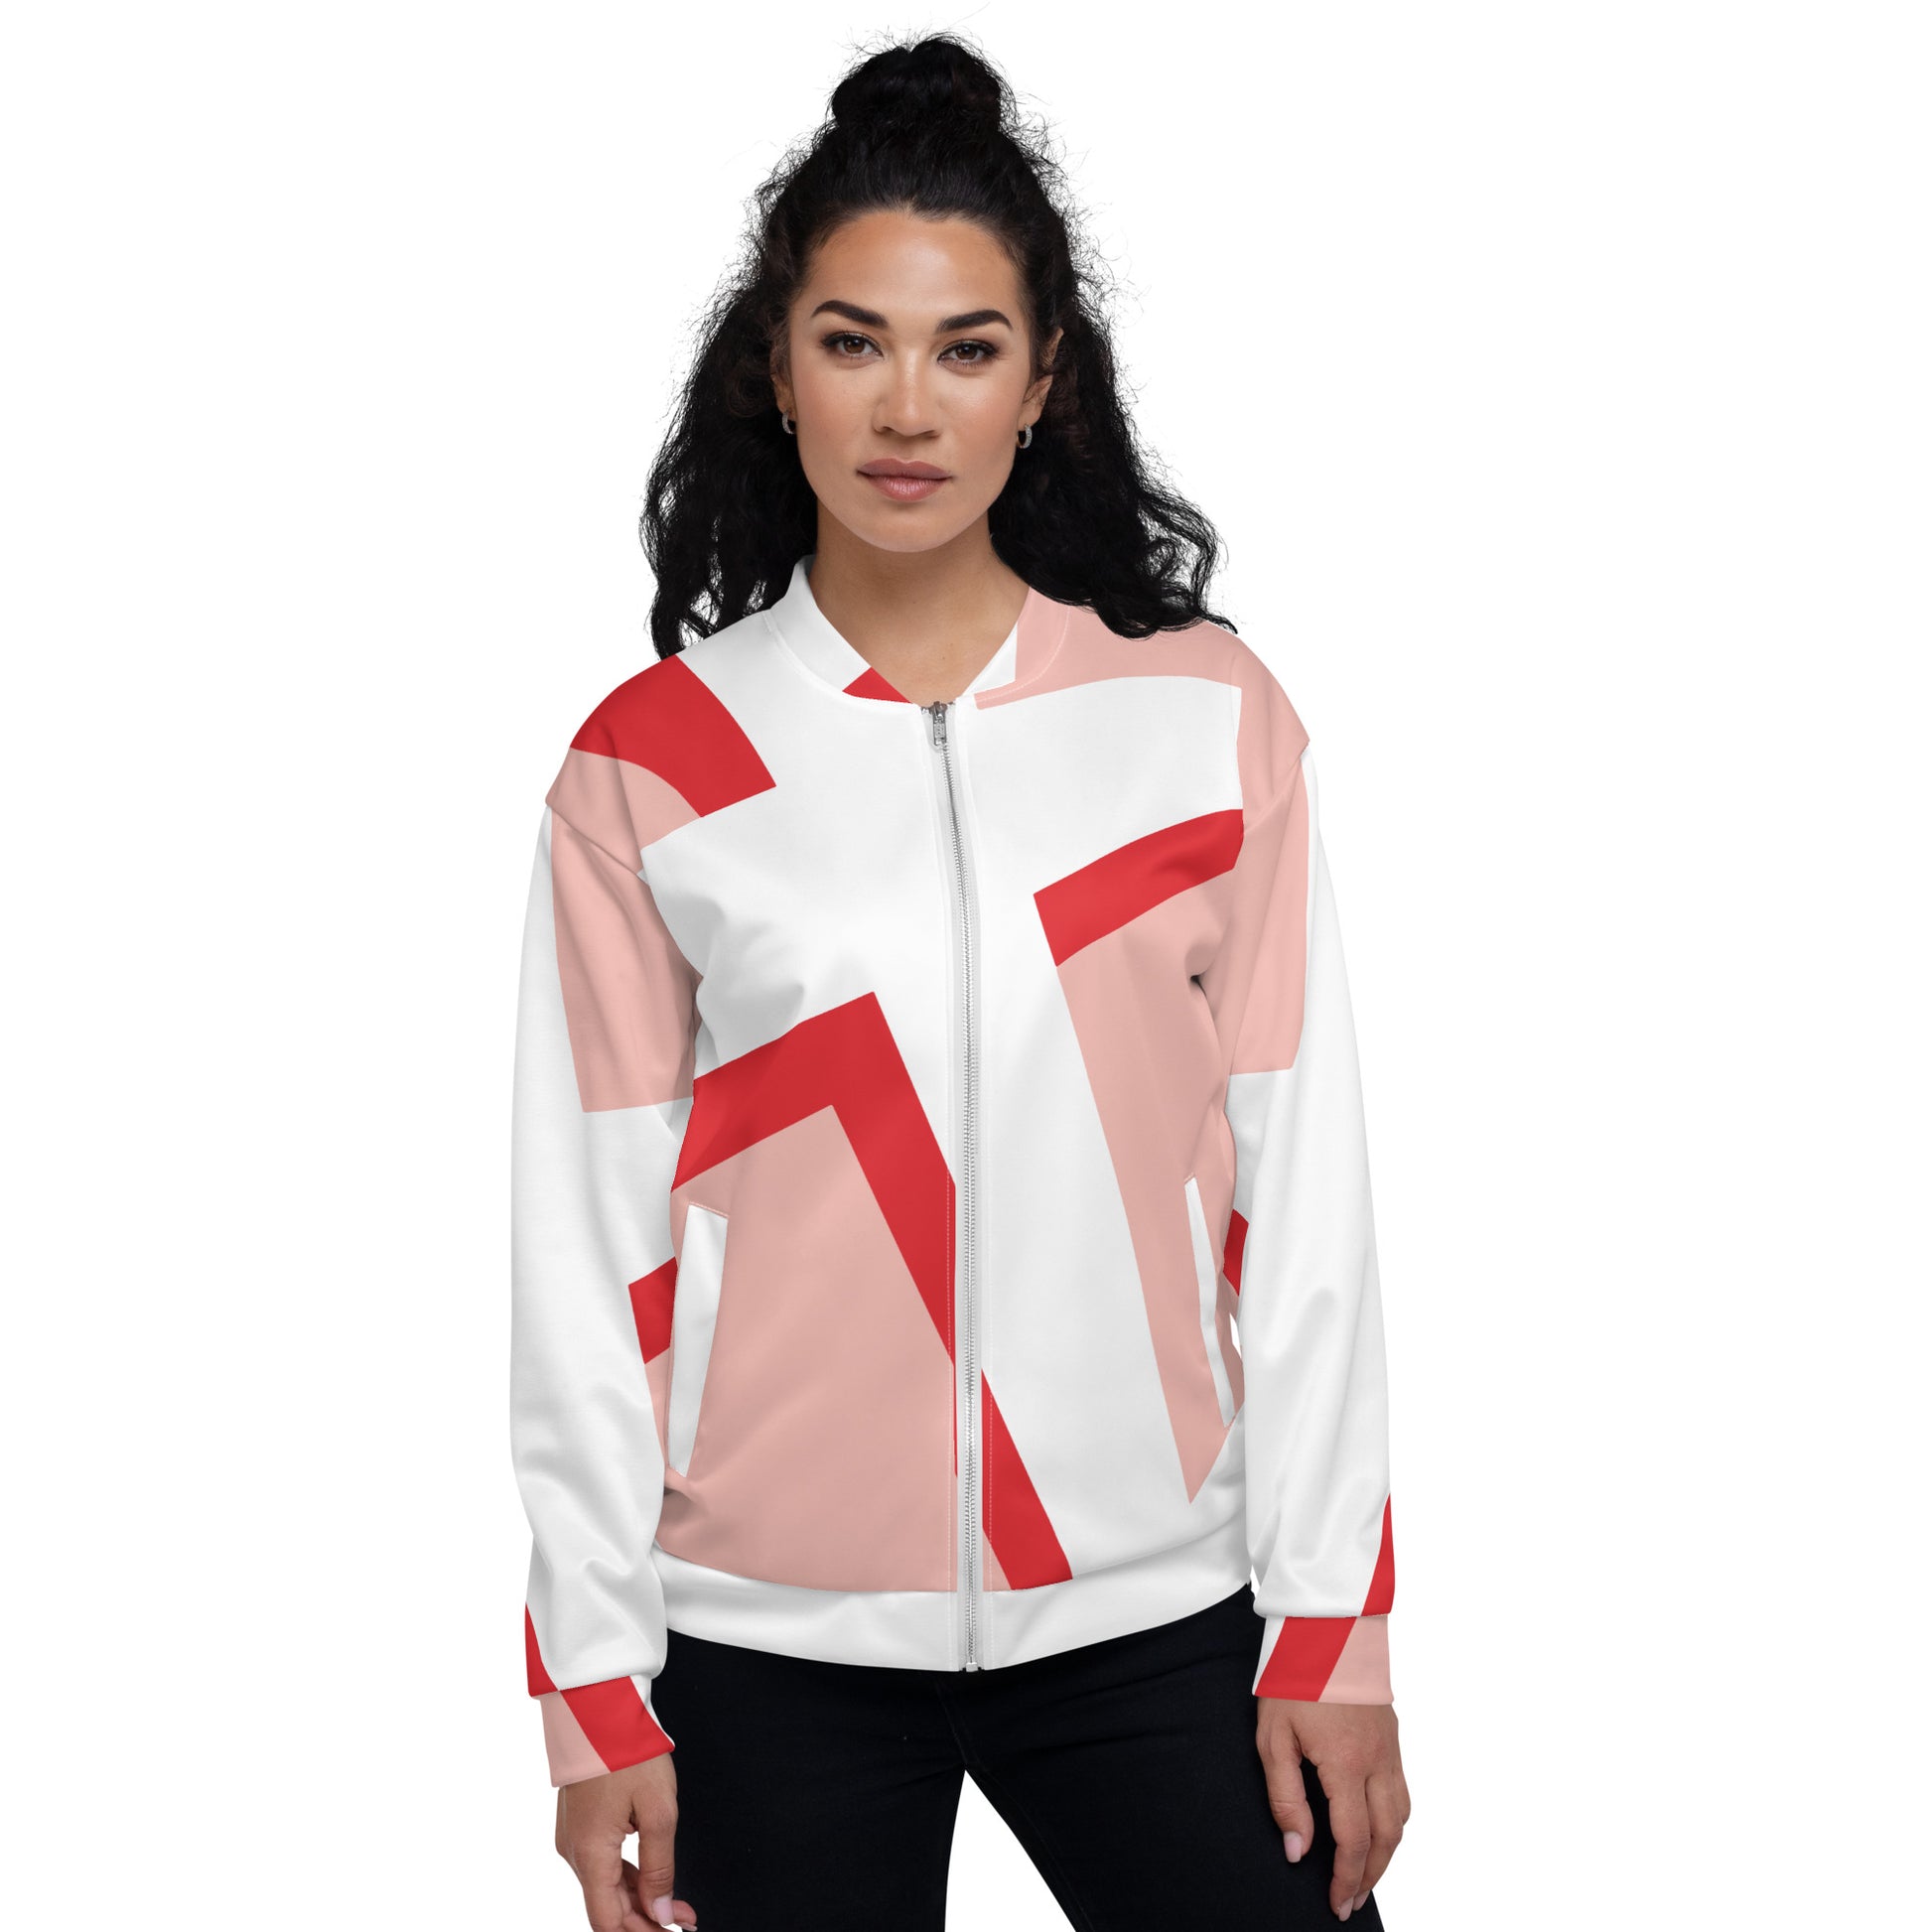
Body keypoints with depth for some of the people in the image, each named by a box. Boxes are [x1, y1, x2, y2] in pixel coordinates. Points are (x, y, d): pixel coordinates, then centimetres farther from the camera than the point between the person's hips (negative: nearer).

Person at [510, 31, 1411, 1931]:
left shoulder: (1209, 715, 2)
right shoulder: (650, 764, 1)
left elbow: (1300, 1187, 2)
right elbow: (588, 1238, 1)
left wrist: (1334, 1627, -1)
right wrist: (595, 1690, -1)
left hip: (1150, 1616, 1)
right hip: (774, 1637, 0)